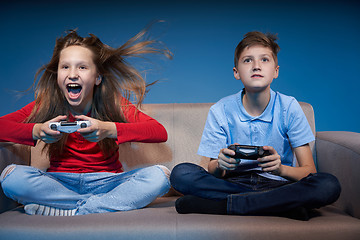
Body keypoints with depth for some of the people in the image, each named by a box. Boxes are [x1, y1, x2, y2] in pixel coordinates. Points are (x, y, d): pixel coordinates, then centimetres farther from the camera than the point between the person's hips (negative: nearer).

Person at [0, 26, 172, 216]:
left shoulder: (114, 104, -9)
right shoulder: (46, 105, -5)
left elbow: (160, 132, -21)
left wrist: (110, 129, -35)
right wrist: (36, 131, -31)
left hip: (106, 182, -1)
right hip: (60, 183, 1)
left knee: (160, 175, -24)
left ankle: (71, 212, -22)